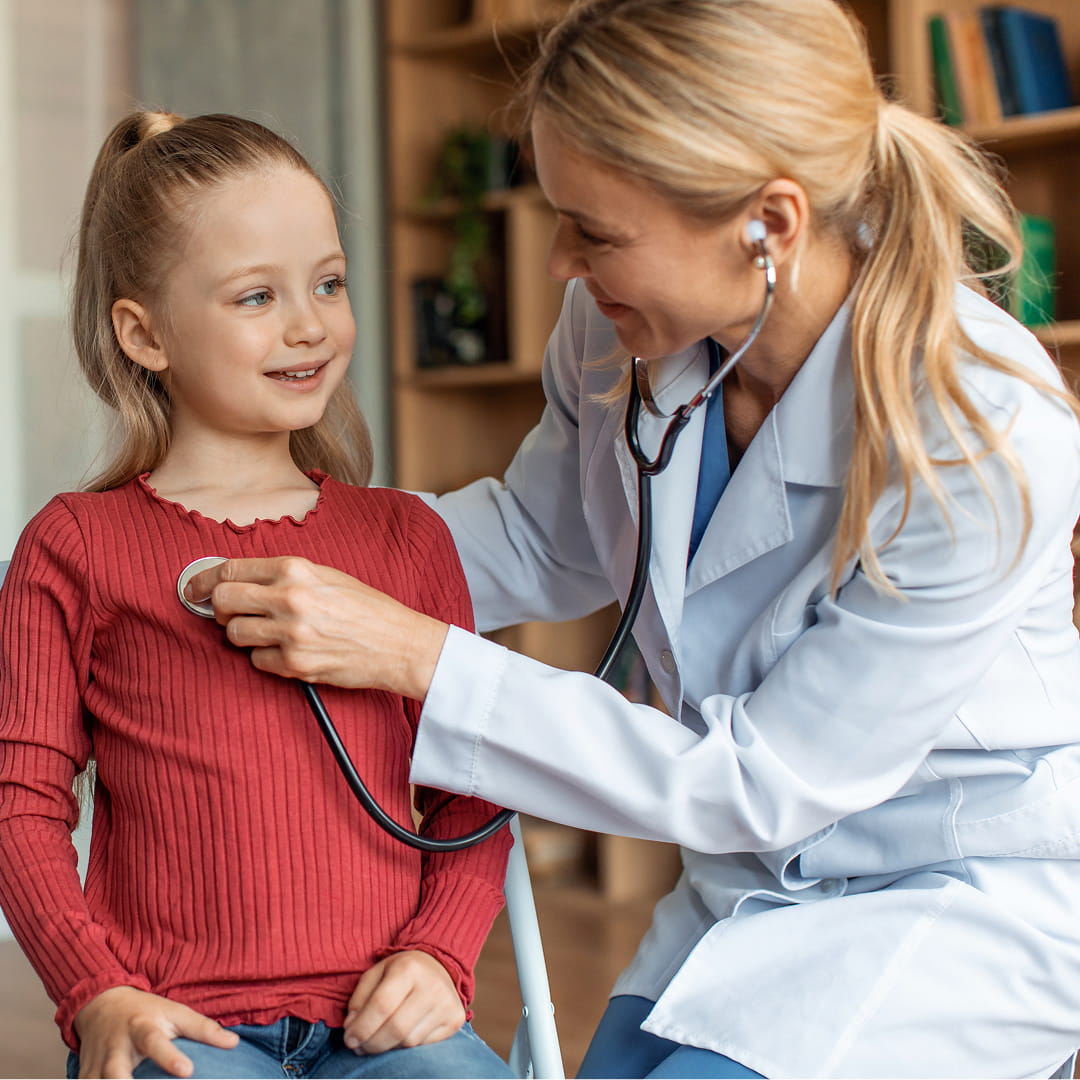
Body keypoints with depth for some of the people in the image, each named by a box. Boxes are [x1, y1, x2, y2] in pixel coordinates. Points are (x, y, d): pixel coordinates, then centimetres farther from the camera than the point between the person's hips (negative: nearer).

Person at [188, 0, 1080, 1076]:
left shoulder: (986, 439, -30)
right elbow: (541, 542, 10)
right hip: (746, 889, 6)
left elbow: (756, 783, -24)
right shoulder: (621, 330, -12)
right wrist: (279, 546, -2)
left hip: (953, 905, -6)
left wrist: (416, 658, -26)